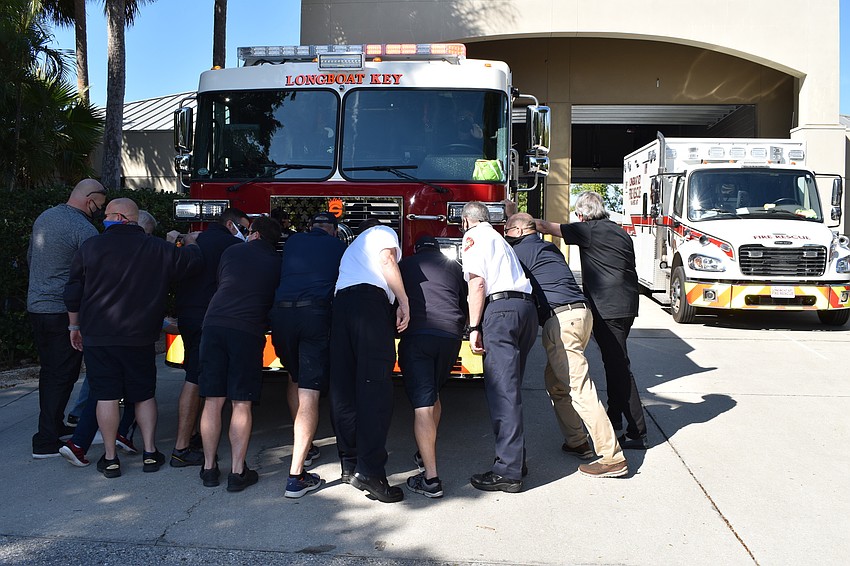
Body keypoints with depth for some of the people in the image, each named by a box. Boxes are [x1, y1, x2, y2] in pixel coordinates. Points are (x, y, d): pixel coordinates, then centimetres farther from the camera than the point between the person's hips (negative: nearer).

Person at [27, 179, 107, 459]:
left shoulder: (43, 218, 11)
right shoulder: (84, 230, -17)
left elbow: (30, 257, 22)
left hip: (35, 306, 9)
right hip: (63, 310, -9)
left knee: (50, 371, 18)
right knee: (62, 375, -1)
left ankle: (54, 425, 30)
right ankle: (46, 441, 1)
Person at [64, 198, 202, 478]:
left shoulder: (91, 247, -3)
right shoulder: (158, 249, -3)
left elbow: (73, 292, 2)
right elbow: (192, 260, -1)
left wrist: (75, 326, 14)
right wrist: (190, 243, 21)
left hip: (98, 337, -1)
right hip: (140, 339, 1)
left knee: (106, 396, 4)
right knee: (144, 395, 12)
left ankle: (110, 459, 10)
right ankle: (150, 453, 14)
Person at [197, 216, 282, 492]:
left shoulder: (231, 252, 14)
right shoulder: (277, 264, 11)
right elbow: (276, 301, 16)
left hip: (213, 325, 2)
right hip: (248, 332, -2)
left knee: (213, 401, 8)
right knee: (241, 404, 3)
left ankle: (209, 468, 15)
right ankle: (237, 472, 4)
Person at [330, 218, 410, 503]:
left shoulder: (352, 247, 39)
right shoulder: (383, 232, 17)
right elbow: (386, 260, -3)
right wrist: (404, 303, -5)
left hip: (340, 302, 8)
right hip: (370, 300, -7)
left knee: (344, 390, 6)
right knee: (375, 388, -12)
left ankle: (350, 466, 10)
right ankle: (370, 471, -19)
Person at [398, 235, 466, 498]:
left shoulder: (404, 265, 20)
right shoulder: (454, 266, 24)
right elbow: (466, 304, 24)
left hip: (416, 335, -3)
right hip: (450, 336, 3)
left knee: (423, 404, -7)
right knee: (433, 393, 25)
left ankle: (431, 478, -11)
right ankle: (427, 454, 34)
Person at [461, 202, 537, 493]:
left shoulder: (473, 236, 7)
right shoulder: (498, 237, 32)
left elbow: (478, 283, -6)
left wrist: (474, 328, -10)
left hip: (501, 308, -8)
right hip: (526, 308, 9)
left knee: (502, 390, -9)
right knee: (510, 389, 14)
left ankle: (508, 471, -10)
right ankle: (516, 459, 18)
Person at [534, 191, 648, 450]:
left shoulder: (590, 230, -8)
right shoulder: (620, 232, 15)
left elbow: (546, 226, -4)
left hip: (608, 309, -9)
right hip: (627, 306, 9)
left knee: (619, 367, -6)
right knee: (614, 362, 20)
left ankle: (637, 432, -3)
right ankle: (614, 417, 33)